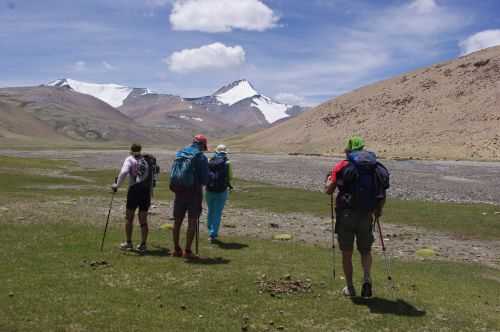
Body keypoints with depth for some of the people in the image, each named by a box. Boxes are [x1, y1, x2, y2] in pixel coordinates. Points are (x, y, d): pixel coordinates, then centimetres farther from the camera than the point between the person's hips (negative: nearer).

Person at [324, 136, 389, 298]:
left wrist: (328, 179, 19)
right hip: (366, 216, 2)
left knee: (347, 253, 12)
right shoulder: (376, 167, 7)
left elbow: (328, 190, -3)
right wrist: (378, 211, 26)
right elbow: (382, 195, 8)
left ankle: (350, 288, 18)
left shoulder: (342, 166, -2)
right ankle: (367, 278, -2)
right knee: (366, 251, 20)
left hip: (346, 215, -2)